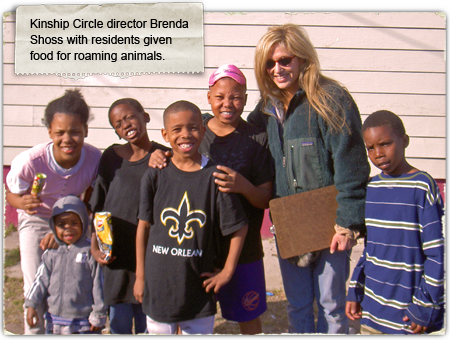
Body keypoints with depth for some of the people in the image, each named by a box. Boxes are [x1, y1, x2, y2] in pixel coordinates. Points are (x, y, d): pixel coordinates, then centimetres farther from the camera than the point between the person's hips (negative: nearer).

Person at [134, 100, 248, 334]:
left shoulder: (215, 176, -10)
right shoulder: (155, 176, -5)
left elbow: (239, 228, -4)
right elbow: (143, 227, 1)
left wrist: (227, 272, -2)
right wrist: (140, 276, 5)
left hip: (199, 284, -1)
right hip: (159, 282, 1)